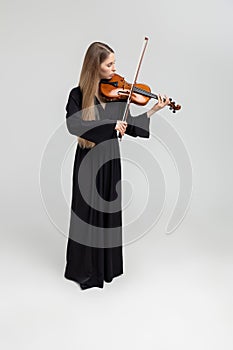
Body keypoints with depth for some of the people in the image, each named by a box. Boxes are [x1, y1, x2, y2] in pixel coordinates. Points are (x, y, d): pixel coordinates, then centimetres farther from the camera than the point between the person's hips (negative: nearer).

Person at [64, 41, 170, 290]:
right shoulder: (78, 95, -8)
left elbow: (129, 127, 7)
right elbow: (73, 125, -24)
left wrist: (154, 110, 0)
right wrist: (109, 125, -31)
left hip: (111, 160, 4)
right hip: (88, 161, -4)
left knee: (110, 212, 13)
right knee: (88, 214, 4)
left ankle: (107, 265, 32)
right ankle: (85, 270, 23)